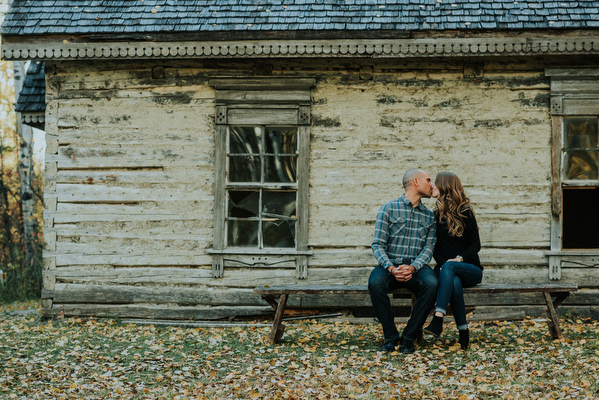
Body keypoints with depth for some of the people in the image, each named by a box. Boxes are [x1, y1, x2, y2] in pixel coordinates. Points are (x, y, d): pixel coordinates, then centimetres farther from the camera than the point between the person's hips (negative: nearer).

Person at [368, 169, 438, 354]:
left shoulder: (429, 216, 15)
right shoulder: (389, 209, 4)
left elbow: (428, 248, 4)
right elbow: (378, 245, -3)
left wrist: (413, 267, -17)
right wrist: (391, 268, -21)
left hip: (416, 268, 2)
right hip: (390, 265, -2)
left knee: (432, 283, -32)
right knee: (375, 282, -35)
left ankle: (409, 337, -20)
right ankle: (390, 336, -18)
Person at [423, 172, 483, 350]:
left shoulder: (465, 213, -1)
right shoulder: (436, 215, 11)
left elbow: (476, 245, -2)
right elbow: (435, 248, 10)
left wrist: (460, 258, -21)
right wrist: (442, 264, -10)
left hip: (470, 270, -2)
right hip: (445, 267, 2)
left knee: (449, 267, -38)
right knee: (454, 282, -36)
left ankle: (438, 320, -50)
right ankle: (463, 332, -36)